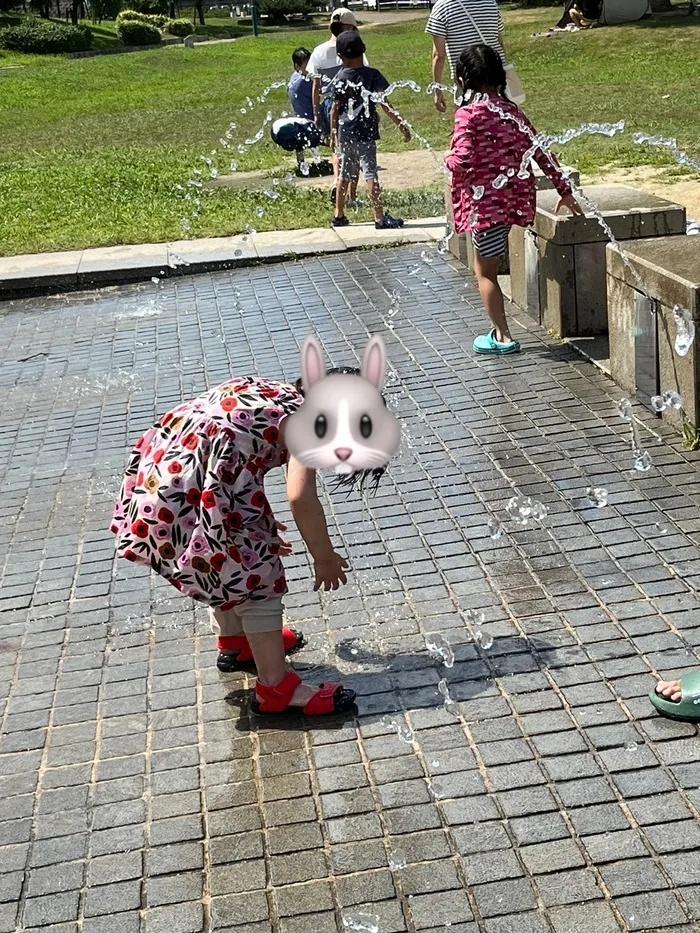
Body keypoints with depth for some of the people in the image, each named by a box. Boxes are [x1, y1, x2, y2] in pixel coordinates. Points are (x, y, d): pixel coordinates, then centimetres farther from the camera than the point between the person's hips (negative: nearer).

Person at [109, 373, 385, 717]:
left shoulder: (276, 393, 22)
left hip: (161, 465, 9)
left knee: (228, 563, 28)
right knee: (256, 574, 3)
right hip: (188, 492, -9)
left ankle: (234, 643, 46)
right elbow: (301, 497, -20)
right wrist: (324, 557, -5)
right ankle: (276, 689, 8)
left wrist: (261, 529, 44)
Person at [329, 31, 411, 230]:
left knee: (344, 175, 16)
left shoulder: (339, 79, 2)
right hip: (365, 133, -5)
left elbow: (335, 109, 5)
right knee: (370, 175, -6)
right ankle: (380, 219, -8)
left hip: (345, 133, 5)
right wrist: (401, 126, -12)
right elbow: (385, 104, -15)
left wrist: (333, 134, 16)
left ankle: (339, 216, 24)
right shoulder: (372, 75, -9)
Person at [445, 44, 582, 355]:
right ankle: (500, 330, 24)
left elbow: (463, 158, -24)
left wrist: (448, 160, 0)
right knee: (487, 267, 20)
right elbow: (541, 152, 9)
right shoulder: (512, 112, 8)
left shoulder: (468, 114, -12)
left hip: (486, 202, -7)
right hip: (517, 198, 7)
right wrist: (564, 190, 15)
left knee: (484, 271, 7)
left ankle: (503, 338, 9)